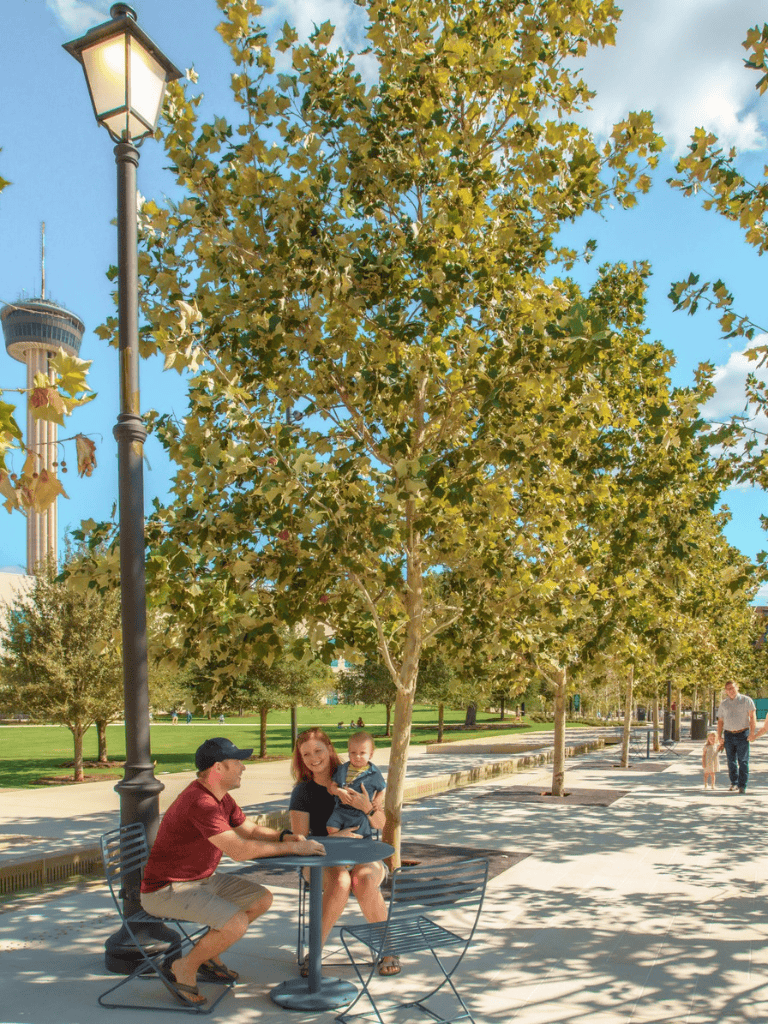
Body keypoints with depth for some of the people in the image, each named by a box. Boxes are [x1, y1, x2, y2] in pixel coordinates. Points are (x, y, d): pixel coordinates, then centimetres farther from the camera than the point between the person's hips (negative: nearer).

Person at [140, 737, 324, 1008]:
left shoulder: (222, 798, 4)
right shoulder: (200, 803, -30)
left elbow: (250, 830, 12)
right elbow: (239, 850, -34)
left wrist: (283, 836, -8)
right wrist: (292, 848, -25)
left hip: (201, 880, 10)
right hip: (166, 890, -10)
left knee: (262, 899, 8)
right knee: (236, 924, -26)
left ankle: (207, 954, 19)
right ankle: (184, 968, -2)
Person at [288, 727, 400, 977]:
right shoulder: (303, 792, 0)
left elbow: (381, 824, 2)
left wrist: (368, 807, -20)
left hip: (364, 857, 1)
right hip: (322, 861, 0)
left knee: (364, 881, -33)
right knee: (340, 882, -34)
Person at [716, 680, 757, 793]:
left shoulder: (746, 700, 2)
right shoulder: (723, 703, 12)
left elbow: (752, 717, -3)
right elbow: (720, 721, 14)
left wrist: (752, 732, -13)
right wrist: (719, 736, 6)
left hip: (742, 734, -3)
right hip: (729, 734, 3)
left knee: (743, 761, -4)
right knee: (731, 760, 6)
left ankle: (742, 785, 0)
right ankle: (734, 783, 17)